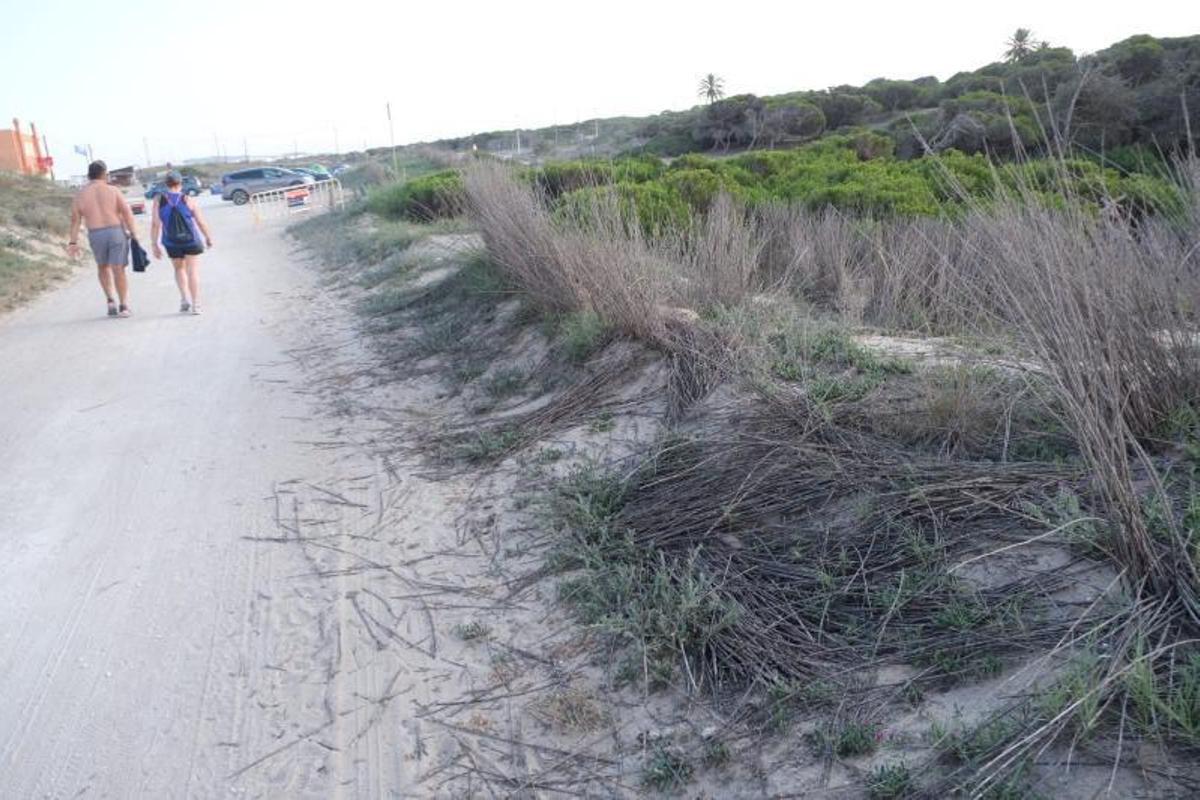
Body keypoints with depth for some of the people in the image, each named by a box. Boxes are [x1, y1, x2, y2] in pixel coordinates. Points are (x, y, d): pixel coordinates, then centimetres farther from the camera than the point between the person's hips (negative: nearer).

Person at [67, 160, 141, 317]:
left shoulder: (80, 195, 5)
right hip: (116, 232, -2)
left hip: (96, 236, 2)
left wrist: (73, 242, 5)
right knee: (118, 270, 1)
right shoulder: (113, 191, -1)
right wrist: (134, 234, -6)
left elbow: (75, 220, 3)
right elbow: (127, 213, -9)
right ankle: (124, 306, 0)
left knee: (103, 267, 22)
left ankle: (111, 300, 13)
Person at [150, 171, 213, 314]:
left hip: (171, 243, 2)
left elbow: (155, 224, -7)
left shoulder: (159, 200, -4)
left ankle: (184, 298, 11)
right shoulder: (188, 200, -7)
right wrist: (208, 238, 12)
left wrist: (155, 245, -1)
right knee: (193, 271, 4)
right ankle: (195, 305, -1)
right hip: (191, 241, -2)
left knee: (179, 269, 23)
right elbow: (201, 222, -4)